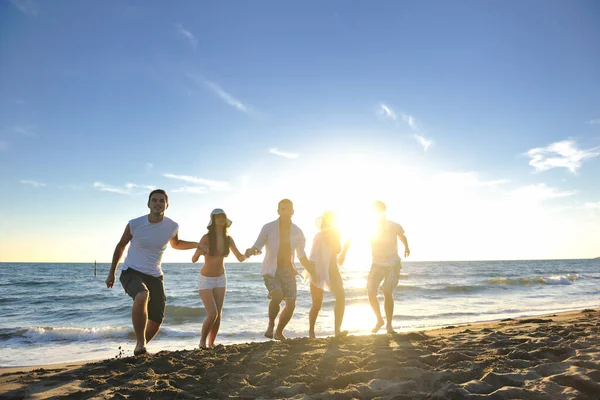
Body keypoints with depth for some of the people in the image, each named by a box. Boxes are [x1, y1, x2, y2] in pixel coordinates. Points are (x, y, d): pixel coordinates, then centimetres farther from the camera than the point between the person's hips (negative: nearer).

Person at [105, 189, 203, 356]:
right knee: (142, 296, -37)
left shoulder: (172, 227, -5)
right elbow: (121, 246, 4)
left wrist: (197, 244, 3)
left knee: (156, 321, 5)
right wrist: (111, 273, 8)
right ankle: (140, 343, -22)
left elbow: (175, 244, 18)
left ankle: (139, 348, 33)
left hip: (155, 276, 4)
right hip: (132, 273, -4)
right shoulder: (135, 224, -12)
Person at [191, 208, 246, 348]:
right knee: (212, 314, -14)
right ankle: (202, 341, 11)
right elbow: (194, 259, -26)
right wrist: (199, 250, -48)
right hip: (206, 280, -4)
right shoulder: (206, 238, -19)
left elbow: (240, 258, 0)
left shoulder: (228, 239, -6)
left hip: (220, 279, 4)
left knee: (218, 315, 1)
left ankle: (211, 343, 19)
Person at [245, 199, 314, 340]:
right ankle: (271, 324, 0)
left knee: (291, 304, -2)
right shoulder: (268, 228, -4)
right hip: (271, 270, -3)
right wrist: (252, 251, -34)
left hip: (288, 270, 4)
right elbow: (258, 245, -9)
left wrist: (313, 271, 0)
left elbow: (302, 257, 11)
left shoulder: (297, 232, 5)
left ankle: (279, 332, 23)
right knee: (277, 296, -28)